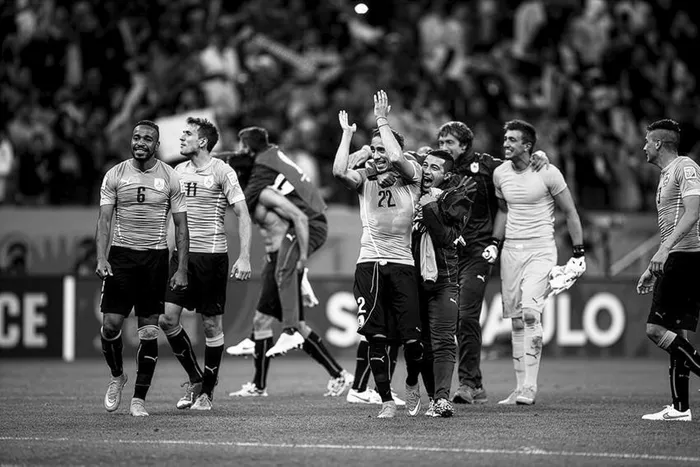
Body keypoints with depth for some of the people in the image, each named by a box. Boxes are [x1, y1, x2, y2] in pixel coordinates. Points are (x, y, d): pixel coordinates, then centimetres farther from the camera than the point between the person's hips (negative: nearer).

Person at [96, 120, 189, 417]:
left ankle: (139, 399, 5)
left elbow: (181, 227, 4)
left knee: (149, 330, -2)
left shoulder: (170, 178, 1)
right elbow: (104, 219, -1)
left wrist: (182, 269, -2)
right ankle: (116, 376, 20)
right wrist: (101, 258, -16)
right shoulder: (114, 176, 2)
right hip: (121, 254, 0)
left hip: (155, 257, 0)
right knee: (111, 323, -8)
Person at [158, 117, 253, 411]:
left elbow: (243, 215, -7)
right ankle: (195, 379, 12)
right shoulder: (179, 171, 12)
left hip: (212, 254, -5)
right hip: (182, 254, 5)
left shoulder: (221, 172, -6)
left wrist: (244, 258, -16)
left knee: (212, 325, 1)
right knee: (167, 318, -5)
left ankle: (207, 392, 12)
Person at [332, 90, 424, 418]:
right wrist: (347, 133, 0)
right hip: (369, 264, 2)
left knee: (411, 338, -6)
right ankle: (386, 401, 2)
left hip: (402, 264, -2)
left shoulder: (411, 176, 5)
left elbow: (397, 159, -17)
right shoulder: (365, 179, 11)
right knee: (376, 337, -5)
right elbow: (339, 172, -10)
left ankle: (412, 384, 24)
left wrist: (382, 121, -7)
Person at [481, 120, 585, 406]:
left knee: (530, 312, -20)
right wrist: (495, 243, 10)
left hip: (541, 250, -5)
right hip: (511, 251, 5)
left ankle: (530, 386, -18)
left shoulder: (548, 174, -10)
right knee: (516, 320, 6)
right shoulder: (500, 174, 6)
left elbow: (570, 213, -2)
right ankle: (521, 388, 11)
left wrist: (578, 253, -4)